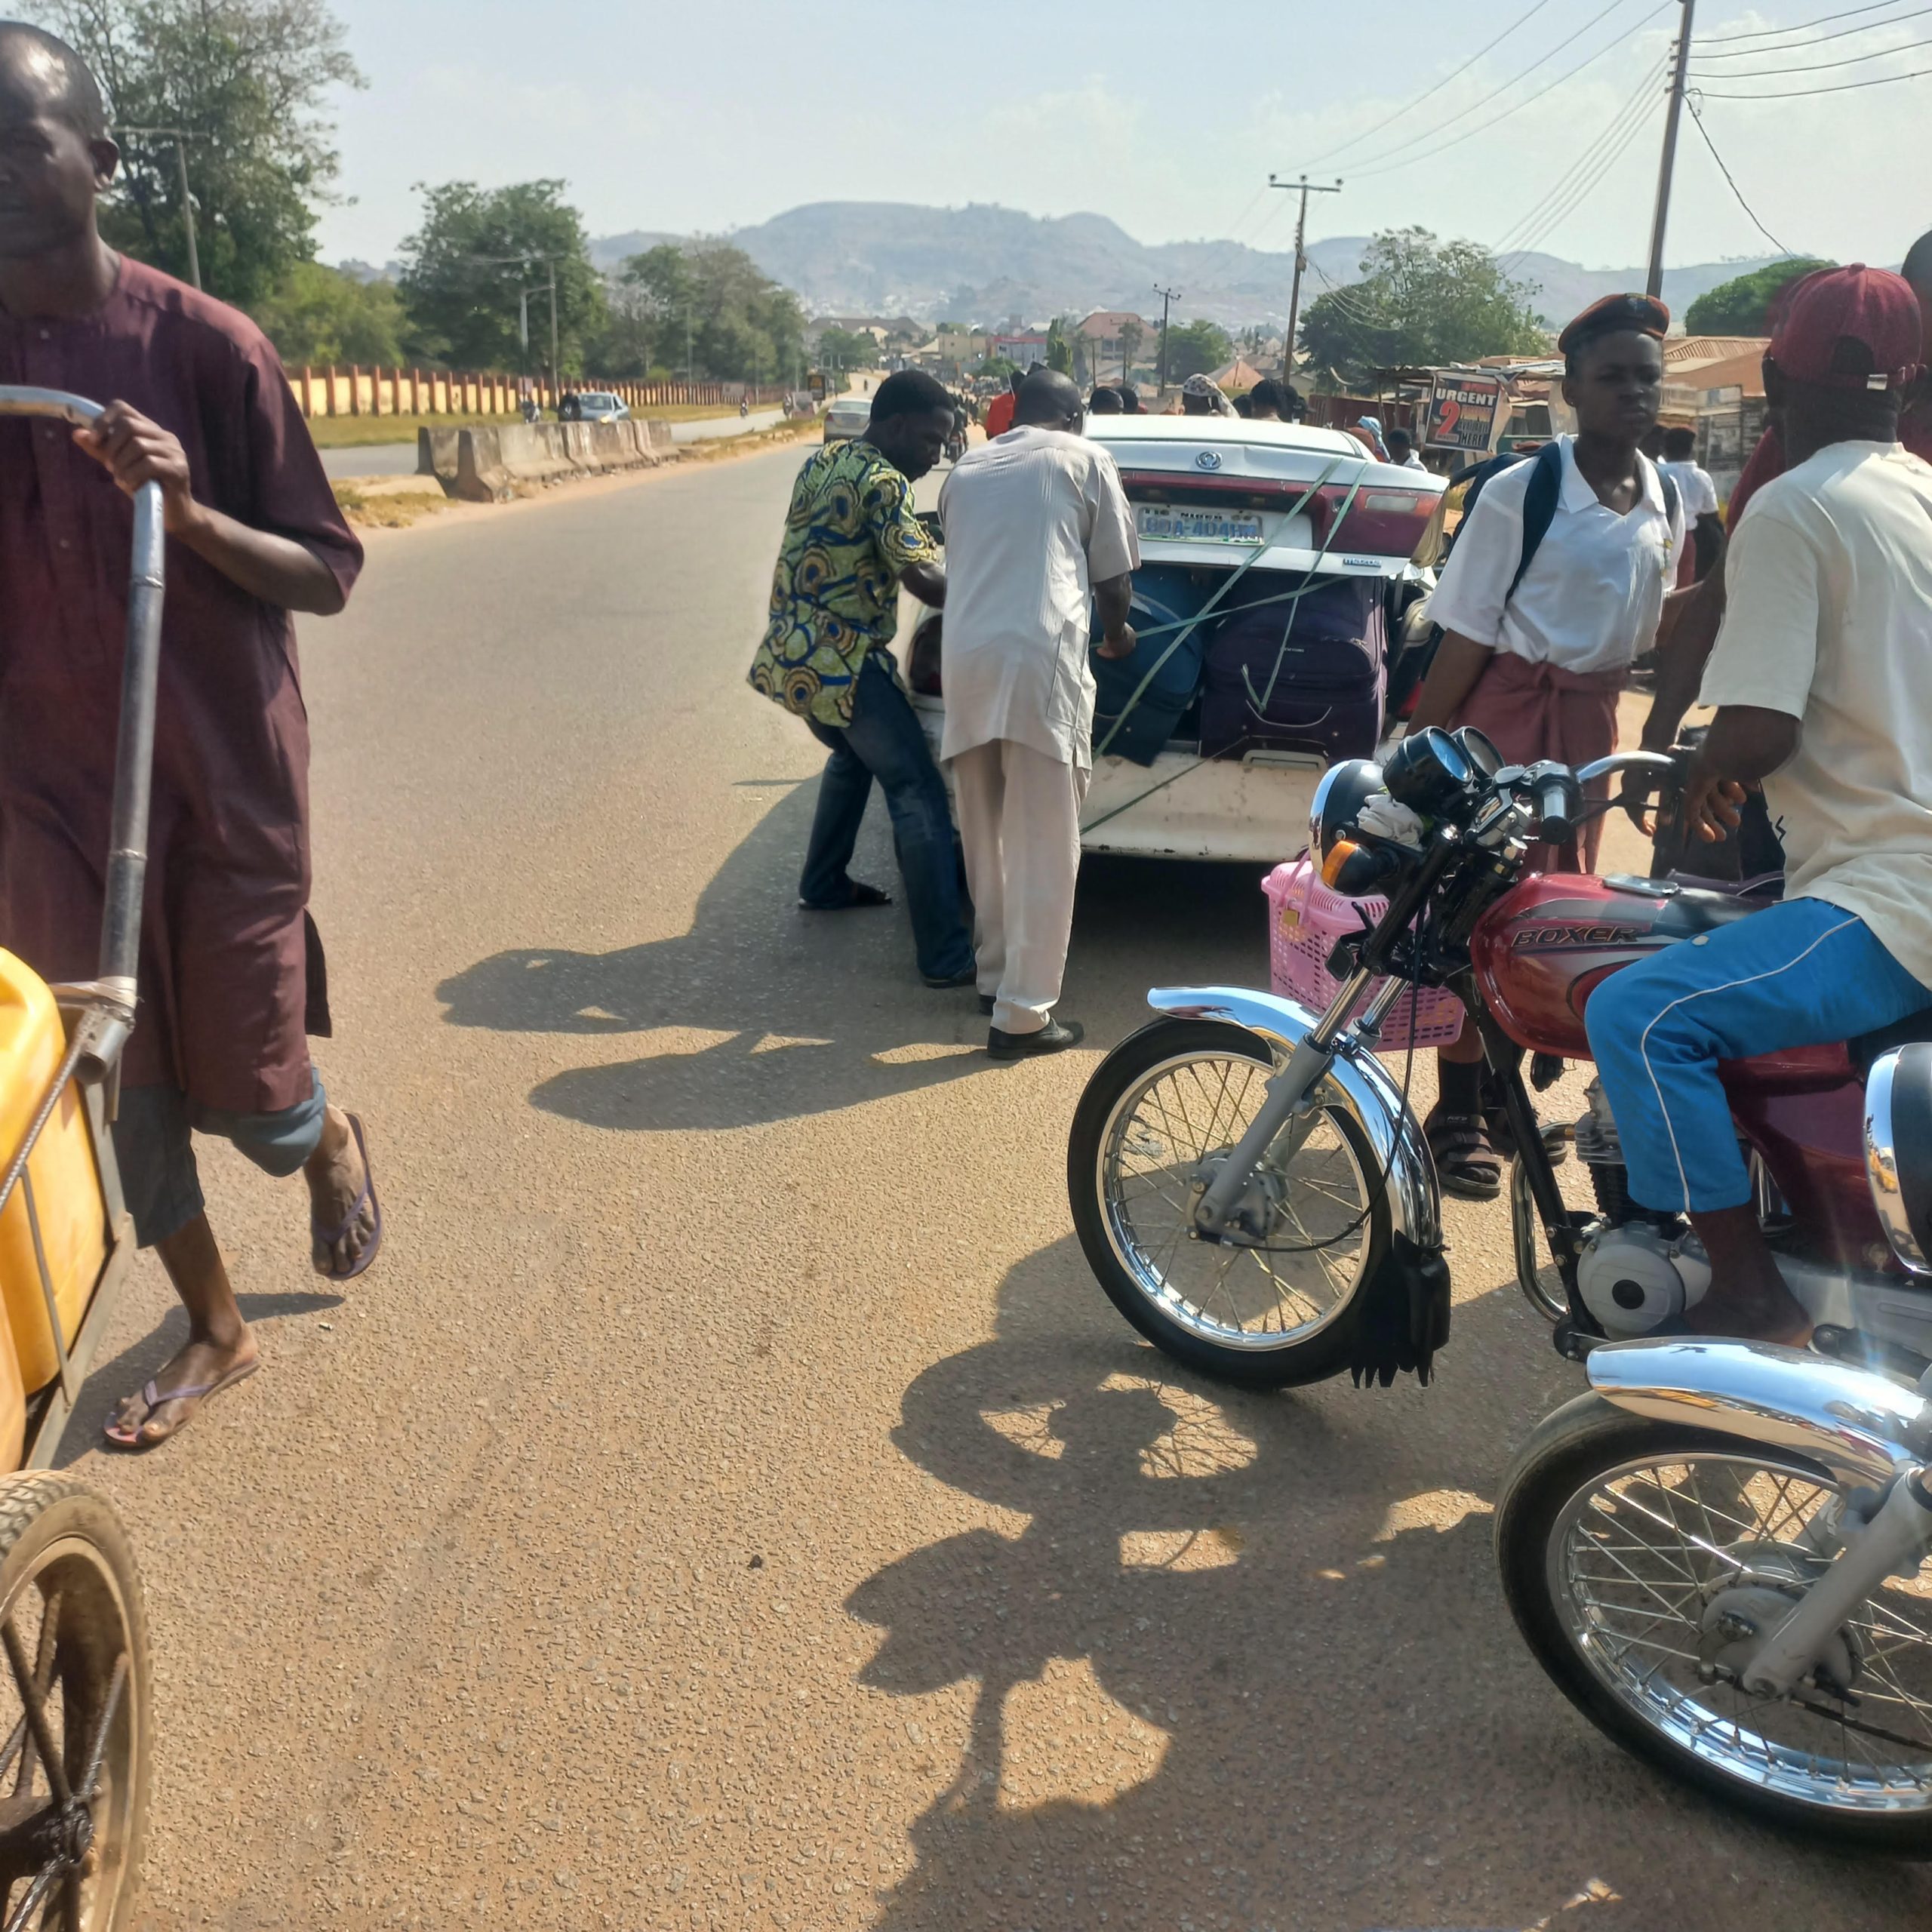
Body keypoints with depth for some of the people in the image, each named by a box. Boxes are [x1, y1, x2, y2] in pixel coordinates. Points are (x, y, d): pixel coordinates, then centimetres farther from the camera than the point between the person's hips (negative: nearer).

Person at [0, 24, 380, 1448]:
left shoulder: (205, 344, -11)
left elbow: (327, 577, -9)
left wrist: (188, 512, -25)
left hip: (219, 782, -4)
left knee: (249, 1092, 6)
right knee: (117, 1084, 10)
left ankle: (333, 1146, 43)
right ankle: (215, 1332, 31)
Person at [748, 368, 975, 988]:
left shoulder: (820, 463, 14)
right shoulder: (882, 481, -14)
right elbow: (920, 574, -24)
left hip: (791, 653, 9)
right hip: (841, 662, -9)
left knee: (854, 754, 32)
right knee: (918, 794, -8)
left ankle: (824, 885, 39)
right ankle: (945, 955, -12)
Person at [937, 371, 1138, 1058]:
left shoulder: (967, 469, 24)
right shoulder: (1083, 459, 12)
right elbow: (1113, 574, 13)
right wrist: (1117, 633, 32)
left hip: (964, 659, 5)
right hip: (1040, 659, -5)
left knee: (986, 839, 17)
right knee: (1042, 849, -1)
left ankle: (996, 976, 27)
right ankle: (1022, 1014, 0)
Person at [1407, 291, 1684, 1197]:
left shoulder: (1668, 503, 5)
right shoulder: (1519, 492, -14)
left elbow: (1646, 630, 15)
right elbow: (1466, 634, -14)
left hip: (1593, 716, 7)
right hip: (1508, 707, -7)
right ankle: (1458, 1110, 8)